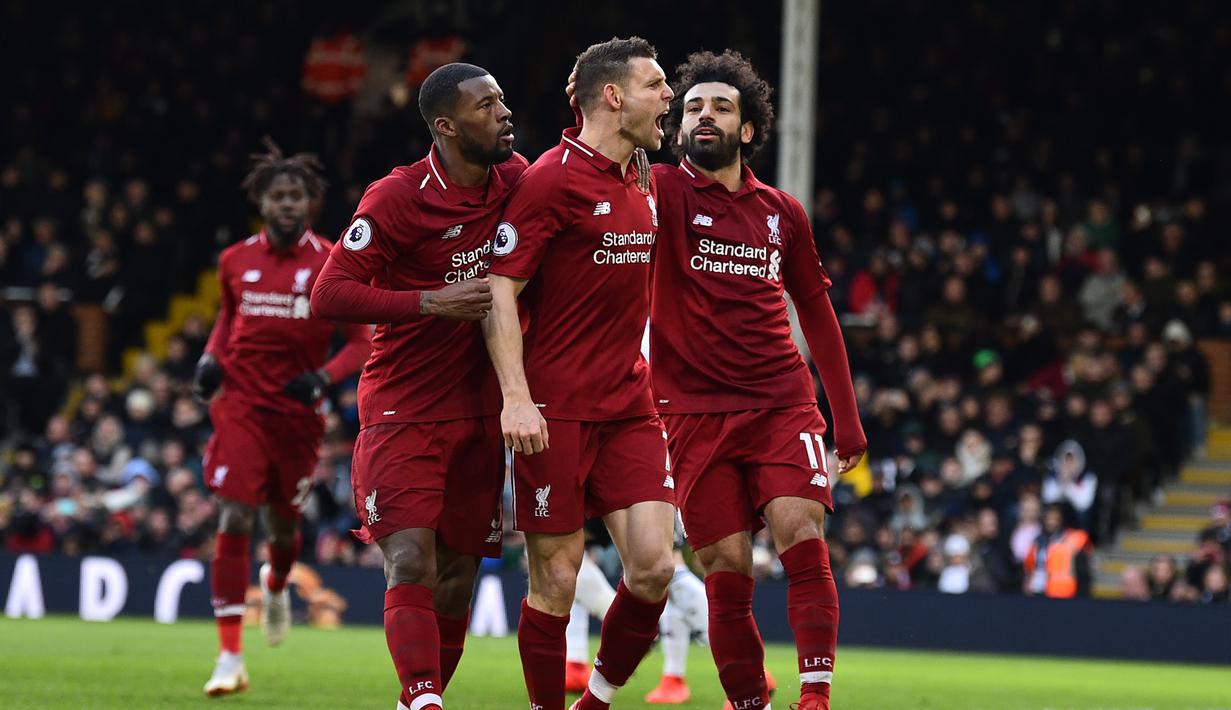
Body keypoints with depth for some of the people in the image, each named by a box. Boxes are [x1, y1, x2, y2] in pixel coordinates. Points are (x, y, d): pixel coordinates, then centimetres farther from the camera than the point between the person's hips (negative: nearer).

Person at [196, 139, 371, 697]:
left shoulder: (331, 265, -5)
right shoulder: (236, 261, 4)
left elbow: (361, 342, -3)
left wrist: (324, 377, -20)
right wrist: (211, 358, 4)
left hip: (297, 413, 0)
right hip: (241, 405, 0)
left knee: (283, 524, 13)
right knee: (234, 520, -14)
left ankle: (276, 587, 53)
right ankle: (229, 658, -14)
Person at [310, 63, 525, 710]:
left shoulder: (514, 179, 4)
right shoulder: (397, 198, -14)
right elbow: (329, 294, -17)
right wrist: (430, 303, -25)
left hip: (477, 412, 6)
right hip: (403, 412, -6)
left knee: (457, 578, 9)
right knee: (412, 567, -17)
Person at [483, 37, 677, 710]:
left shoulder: (643, 184, 13)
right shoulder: (552, 179, -10)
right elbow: (499, 289, -14)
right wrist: (515, 396, -23)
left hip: (630, 407, 6)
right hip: (555, 412, -6)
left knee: (652, 569, -5)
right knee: (556, 580, -2)